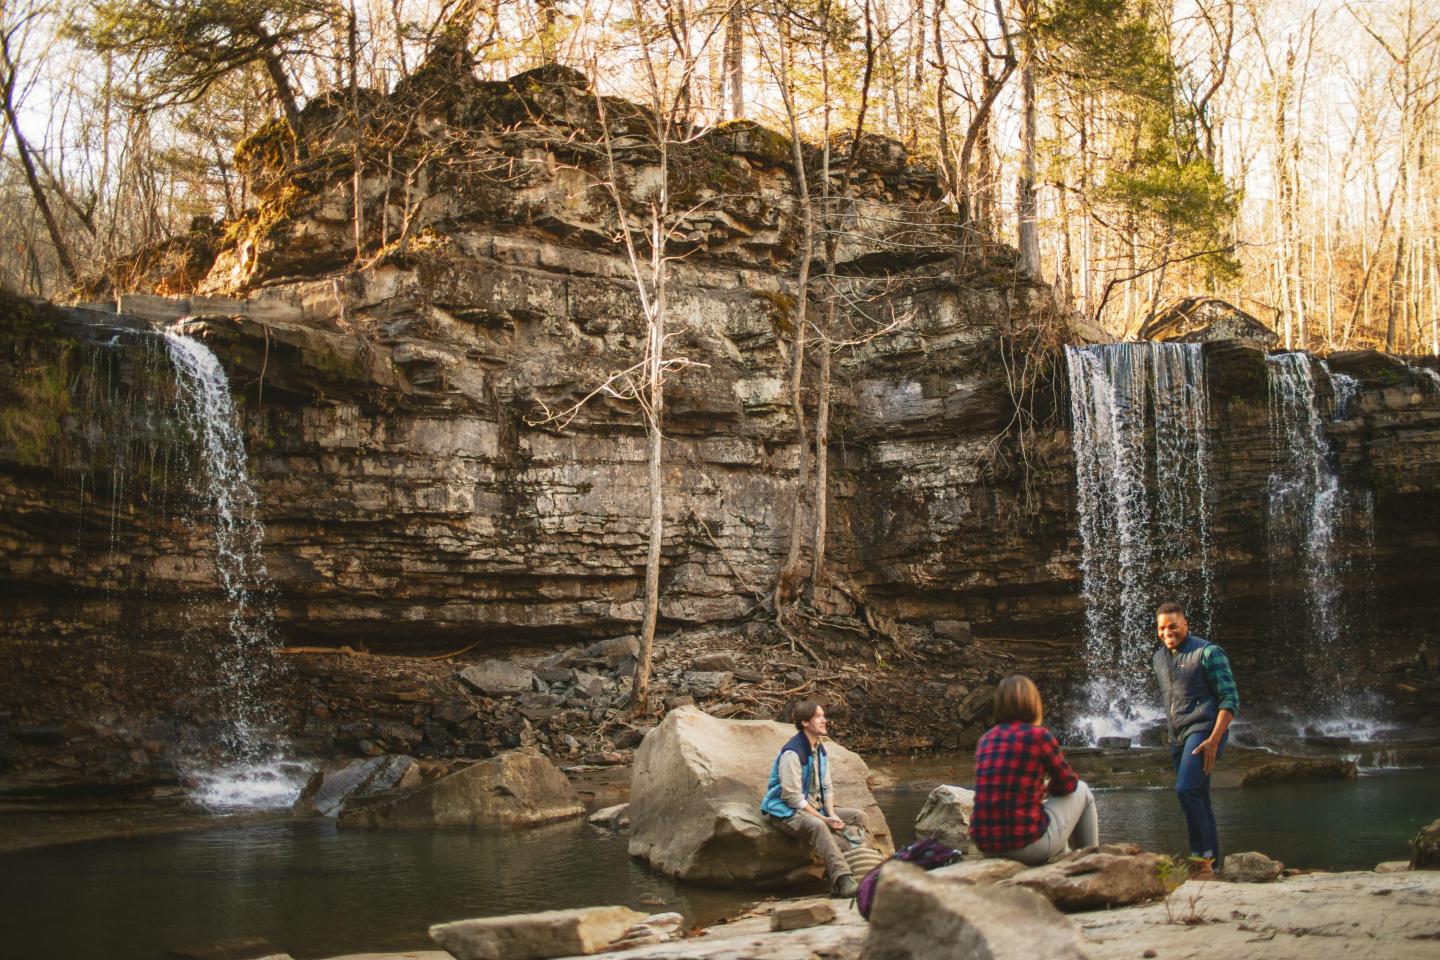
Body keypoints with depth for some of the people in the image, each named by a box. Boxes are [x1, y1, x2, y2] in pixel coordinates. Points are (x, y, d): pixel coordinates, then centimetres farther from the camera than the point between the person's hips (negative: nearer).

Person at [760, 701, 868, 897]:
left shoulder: (820, 749, 10)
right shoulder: (792, 753, -19)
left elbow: (827, 787, 11)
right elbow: (793, 796, -22)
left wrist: (831, 814, -6)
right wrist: (823, 818, -21)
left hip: (815, 808, 9)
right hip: (788, 812, -9)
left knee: (858, 816, -2)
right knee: (817, 826, -38)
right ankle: (843, 881, -46)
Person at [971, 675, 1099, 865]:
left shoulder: (985, 740, 7)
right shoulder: (1038, 735, -10)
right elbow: (1068, 784, 4)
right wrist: (1050, 786, 25)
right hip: (1027, 844, -6)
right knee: (1081, 790, 20)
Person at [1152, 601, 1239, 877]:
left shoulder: (1208, 653, -8)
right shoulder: (1159, 659, 15)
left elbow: (1230, 699, -11)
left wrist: (1214, 740, -19)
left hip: (1203, 731, -7)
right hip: (1178, 737, 8)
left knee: (1186, 789, -22)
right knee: (1197, 799, 8)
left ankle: (1202, 854, -14)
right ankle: (1212, 862, 14)